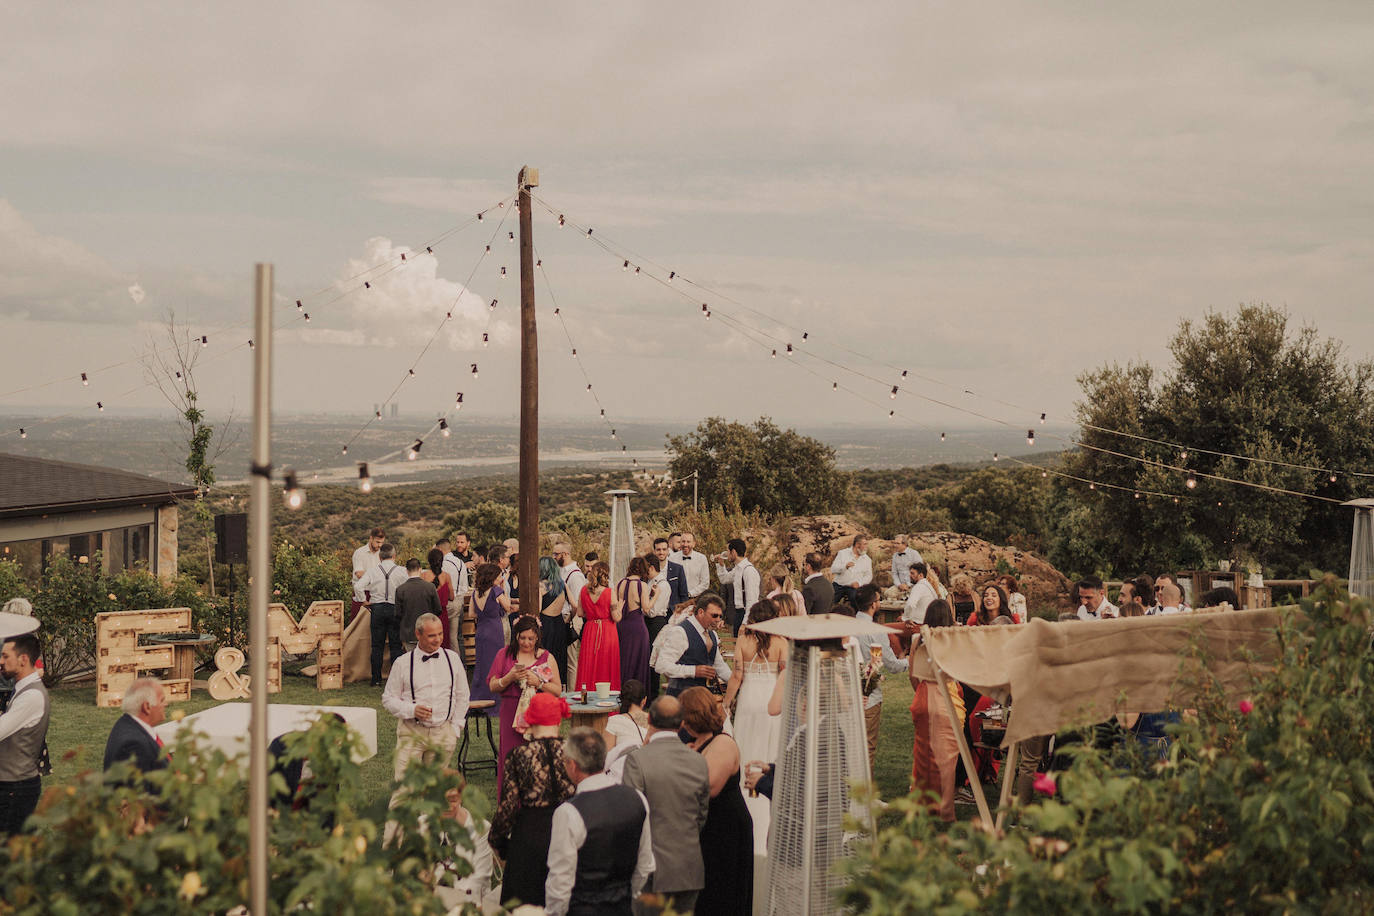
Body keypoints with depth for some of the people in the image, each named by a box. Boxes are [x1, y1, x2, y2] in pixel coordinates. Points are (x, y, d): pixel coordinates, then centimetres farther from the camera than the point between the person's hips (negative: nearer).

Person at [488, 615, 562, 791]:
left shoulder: (546, 657, 7)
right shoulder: (504, 654, 9)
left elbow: (558, 690, 4)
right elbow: (492, 686, 6)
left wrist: (538, 682, -12)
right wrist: (510, 677, -11)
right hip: (511, 715, 1)